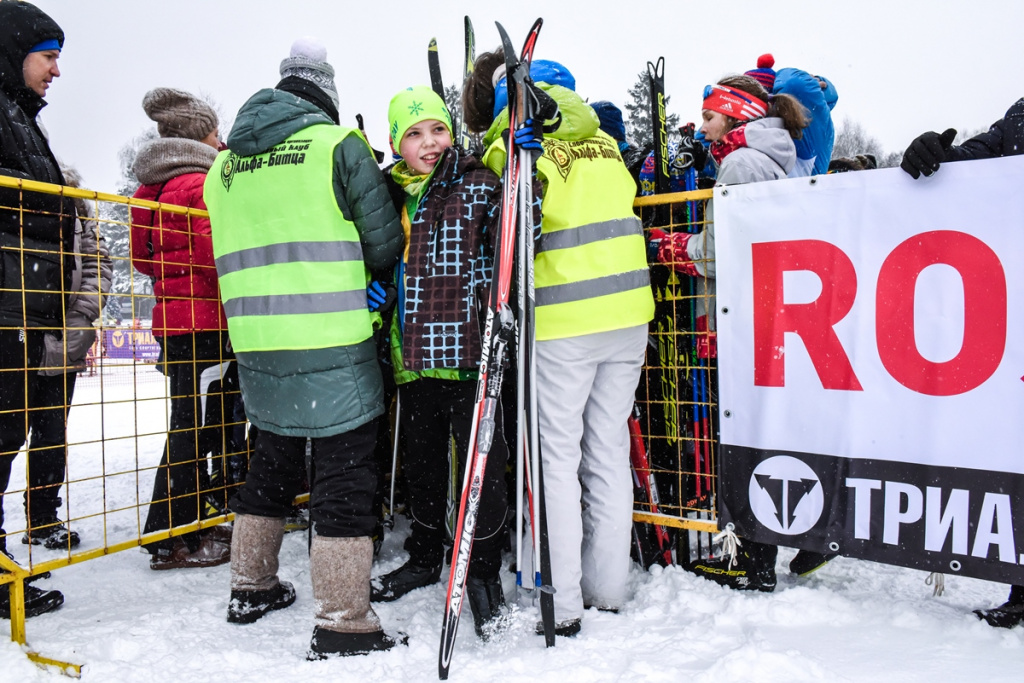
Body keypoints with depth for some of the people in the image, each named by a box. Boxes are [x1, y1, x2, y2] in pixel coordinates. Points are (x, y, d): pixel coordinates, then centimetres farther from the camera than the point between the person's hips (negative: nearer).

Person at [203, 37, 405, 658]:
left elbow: (241, 250, 20)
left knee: (273, 464, 21)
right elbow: (385, 244, -2)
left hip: (255, 345, 6)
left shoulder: (224, 165, 14)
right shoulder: (338, 144, -3)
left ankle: (252, 588, 34)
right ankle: (343, 622, 6)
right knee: (345, 473, 1)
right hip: (333, 349, -6)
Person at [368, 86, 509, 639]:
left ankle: (483, 571, 20)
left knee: (480, 461, 1)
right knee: (422, 460, 19)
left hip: (466, 351, -6)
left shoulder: (477, 185, -3)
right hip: (413, 358, 6)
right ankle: (424, 557, 39)